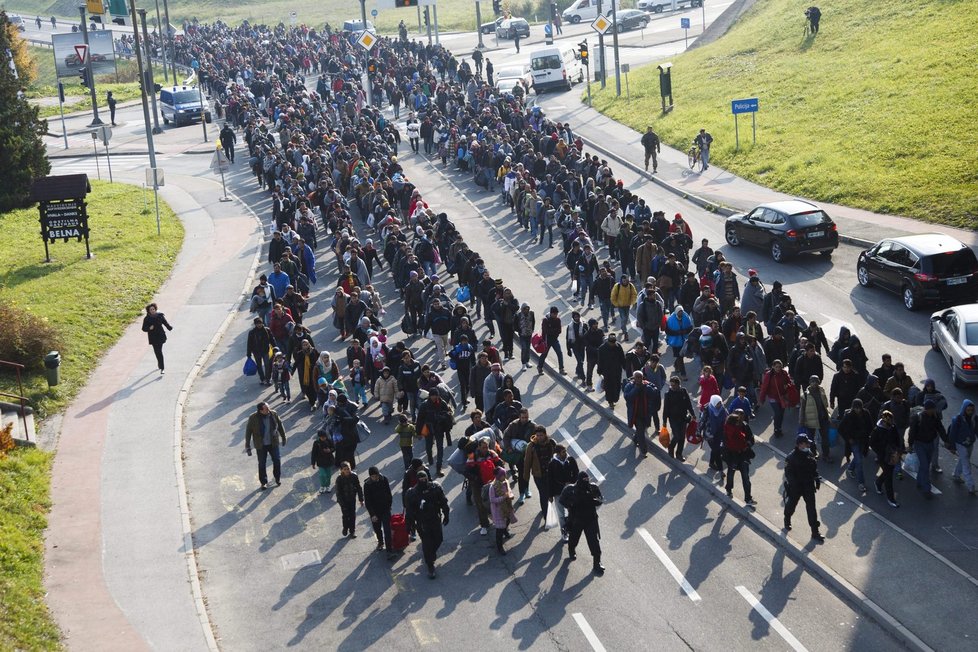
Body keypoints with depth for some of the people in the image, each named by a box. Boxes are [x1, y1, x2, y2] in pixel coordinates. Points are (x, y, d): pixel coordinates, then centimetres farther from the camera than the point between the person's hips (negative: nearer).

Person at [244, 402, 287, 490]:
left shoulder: (273, 414, -14)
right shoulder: (253, 418, -21)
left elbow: (280, 425, 3)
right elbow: (248, 432, -11)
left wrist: (283, 437, 12)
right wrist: (248, 447, -9)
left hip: (273, 443, 2)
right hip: (261, 445, -2)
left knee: (277, 461, 12)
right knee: (262, 464, 10)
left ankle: (277, 478, 38)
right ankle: (263, 482, 30)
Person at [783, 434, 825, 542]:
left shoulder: (809, 454, -3)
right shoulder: (791, 457, -21)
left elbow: (814, 467, 11)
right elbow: (788, 473, -20)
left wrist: (817, 478, 3)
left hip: (808, 485, 4)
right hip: (795, 487, -4)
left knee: (811, 508, 3)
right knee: (791, 504, 20)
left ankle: (815, 532, 9)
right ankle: (787, 520, 52)